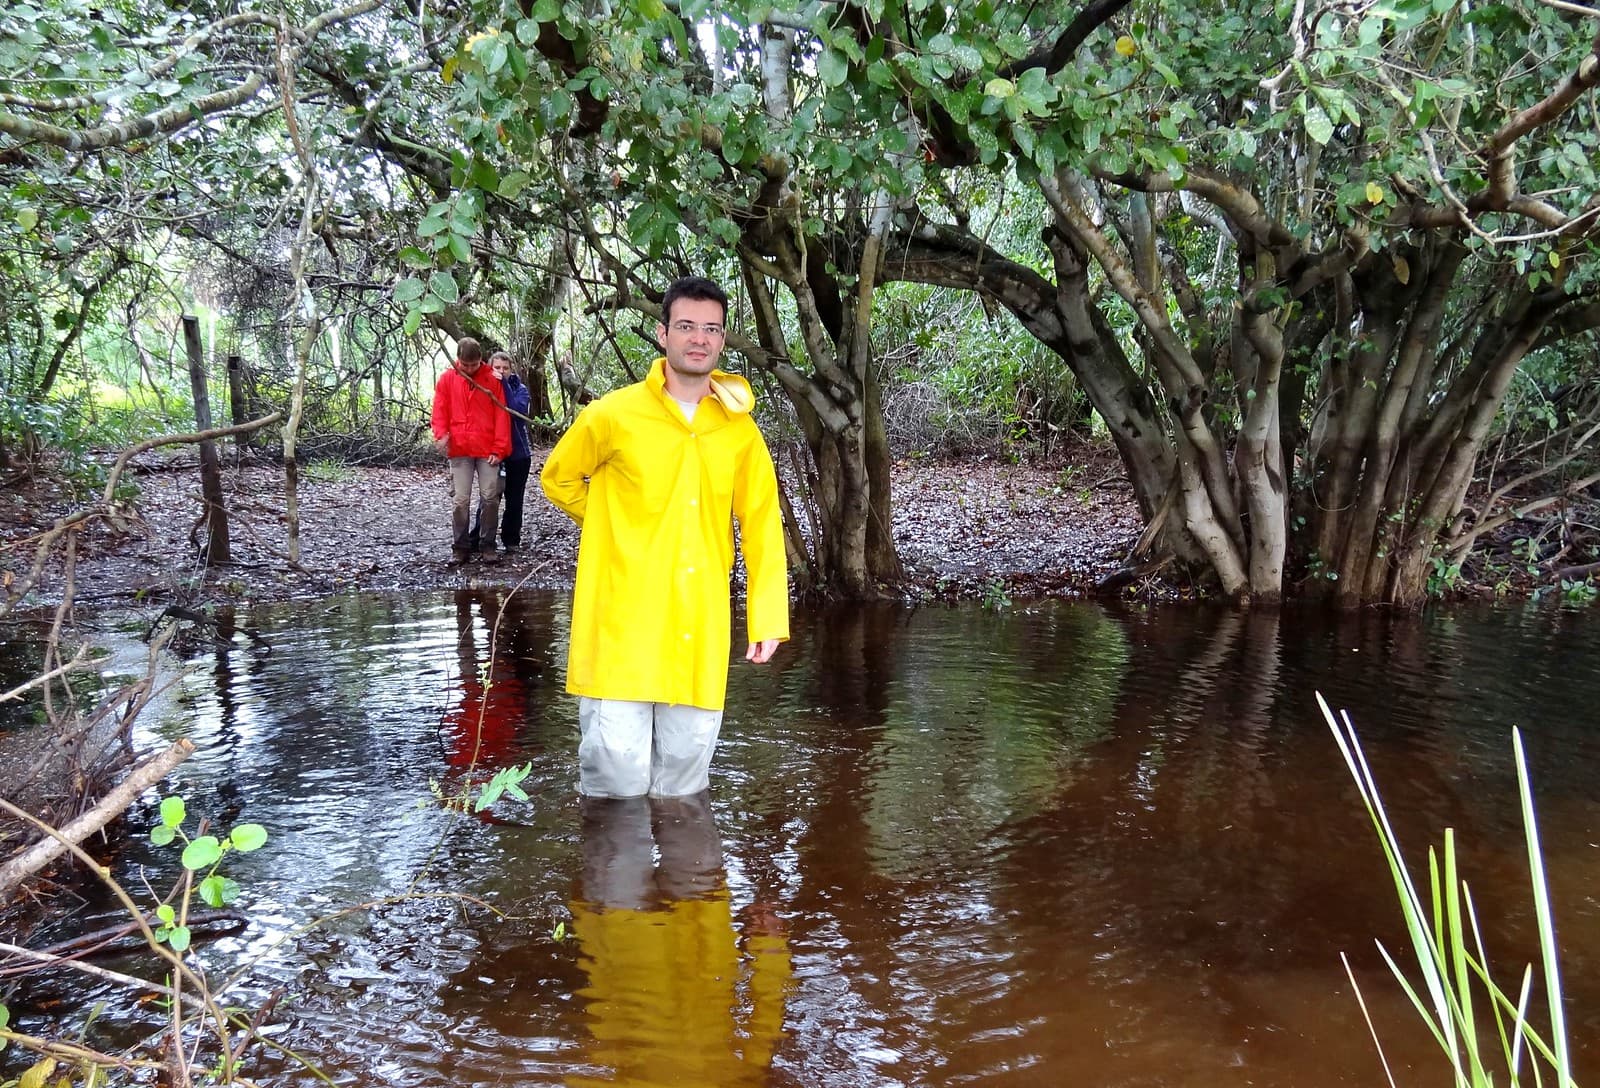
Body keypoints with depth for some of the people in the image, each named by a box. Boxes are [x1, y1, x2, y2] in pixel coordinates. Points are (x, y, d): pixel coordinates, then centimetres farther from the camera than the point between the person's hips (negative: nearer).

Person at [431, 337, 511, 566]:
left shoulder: (493, 380, 3)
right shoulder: (447, 379, 5)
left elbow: (501, 416, 1)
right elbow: (439, 411, 5)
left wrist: (499, 449, -5)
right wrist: (441, 434, -14)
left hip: (488, 450, 0)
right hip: (459, 450, 1)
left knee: (490, 498, -1)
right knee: (460, 500, 0)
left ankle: (488, 544, 11)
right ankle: (460, 547, 7)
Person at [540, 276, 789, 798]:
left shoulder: (740, 431, 5)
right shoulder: (615, 414, -3)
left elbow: (762, 527, 6)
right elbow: (558, 479, 13)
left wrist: (768, 618, 1)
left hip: (699, 632, 3)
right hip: (621, 621, -2)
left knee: (684, 770, 11)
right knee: (617, 769, -3)